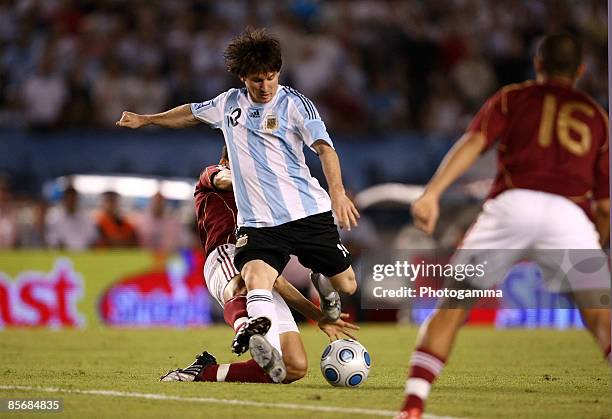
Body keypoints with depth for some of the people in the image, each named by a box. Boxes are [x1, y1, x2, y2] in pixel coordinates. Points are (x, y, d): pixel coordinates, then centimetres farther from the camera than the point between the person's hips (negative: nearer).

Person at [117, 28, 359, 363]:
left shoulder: (294, 104, -5)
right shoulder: (229, 103, 9)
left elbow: (324, 147, -19)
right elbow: (192, 113, 31)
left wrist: (337, 193, -36)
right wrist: (144, 120, 39)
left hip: (308, 213, -2)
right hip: (258, 222, 2)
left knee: (346, 285, 6)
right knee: (256, 280, -26)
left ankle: (323, 284, 45)